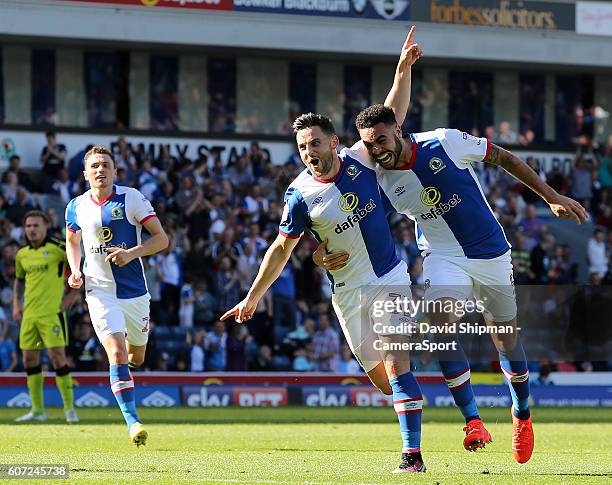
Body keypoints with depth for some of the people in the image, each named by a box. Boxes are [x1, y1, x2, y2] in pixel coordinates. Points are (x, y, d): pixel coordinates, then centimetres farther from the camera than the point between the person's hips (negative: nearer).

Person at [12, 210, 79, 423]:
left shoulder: (57, 248, -7)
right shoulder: (22, 255, 11)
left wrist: (72, 296, -5)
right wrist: (16, 305, 15)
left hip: (52, 312, -6)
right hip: (29, 314, 6)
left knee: (57, 358, -10)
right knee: (29, 360, 6)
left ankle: (69, 407, -2)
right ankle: (37, 410, 13)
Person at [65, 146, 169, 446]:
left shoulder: (132, 199, -7)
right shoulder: (77, 207, 2)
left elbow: (161, 239, -7)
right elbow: (72, 241, 21)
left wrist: (132, 253, -23)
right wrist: (75, 270, 2)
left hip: (135, 292, 1)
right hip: (100, 292, -1)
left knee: (136, 358, 15)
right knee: (117, 354, -18)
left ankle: (121, 371, 53)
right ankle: (133, 422, -20)